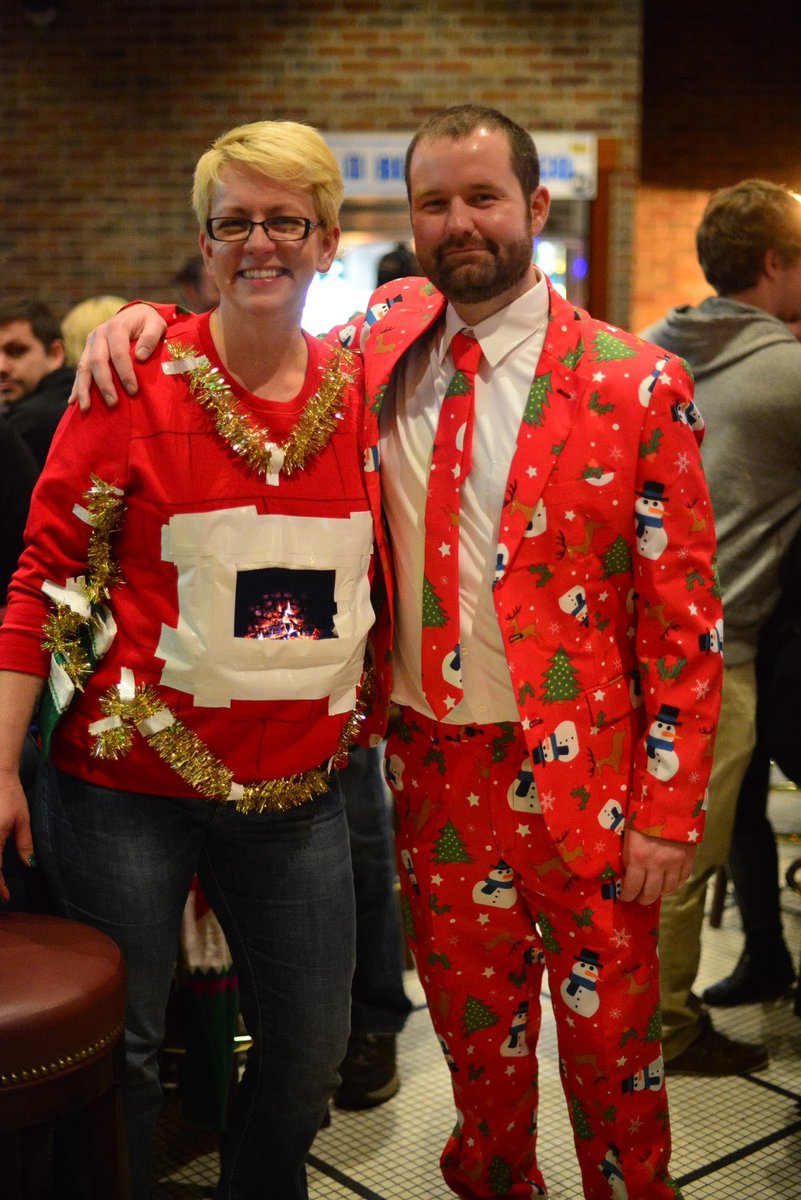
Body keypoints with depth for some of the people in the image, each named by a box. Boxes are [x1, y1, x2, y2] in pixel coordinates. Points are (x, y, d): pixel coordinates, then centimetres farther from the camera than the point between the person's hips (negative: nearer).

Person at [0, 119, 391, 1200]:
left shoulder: (363, 392, 2)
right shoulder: (139, 382, -8)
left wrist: (365, 707, 13)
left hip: (298, 787, 4)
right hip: (129, 784, -3)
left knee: (311, 1049, 14)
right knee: (116, 1051, 8)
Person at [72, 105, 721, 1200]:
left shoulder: (638, 384, -8)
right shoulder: (388, 336, 2)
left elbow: (683, 614, -7)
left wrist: (668, 811, -9)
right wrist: (145, 320, -4)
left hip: (583, 770, -3)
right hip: (435, 764, 3)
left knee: (610, 1043, 11)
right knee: (475, 1032, 18)